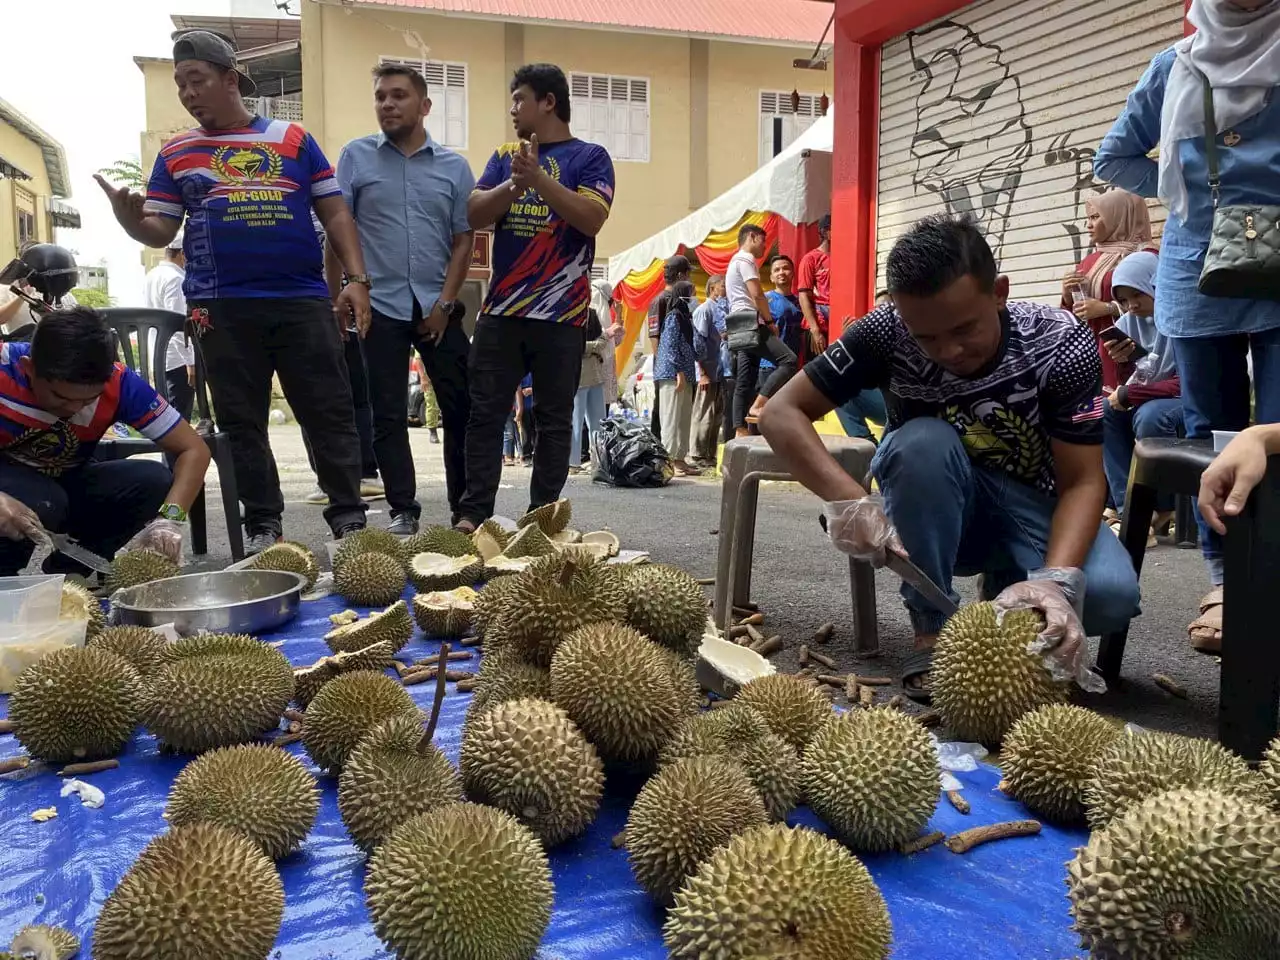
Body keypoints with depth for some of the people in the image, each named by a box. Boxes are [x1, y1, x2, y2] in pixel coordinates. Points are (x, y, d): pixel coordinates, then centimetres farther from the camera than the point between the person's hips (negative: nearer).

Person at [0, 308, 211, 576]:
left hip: (67, 484, 3)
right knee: (39, 502, -36)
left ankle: (66, 573, -5)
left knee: (154, 481, -24)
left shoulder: (117, 382, -23)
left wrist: (169, 518, -39)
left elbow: (194, 449, -21)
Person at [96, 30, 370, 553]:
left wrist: (357, 279, -3)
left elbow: (335, 214, 8)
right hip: (222, 308, 2)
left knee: (330, 412, -2)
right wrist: (128, 217, -12)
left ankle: (348, 518, 5)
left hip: (303, 299, -1)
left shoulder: (292, 139, 10)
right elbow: (159, 231, 11)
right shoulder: (176, 154, 13)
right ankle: (263, 526, 14)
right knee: (241, 422, 4)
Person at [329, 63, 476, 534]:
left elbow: (464, 240, 6)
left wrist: (444, 303, -3)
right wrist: (334, 299, -1)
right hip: (381, 306, -1)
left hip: (438, 307, 1)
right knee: (388, 416, 2)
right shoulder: (356, 156, 6)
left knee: (461, 408, 1)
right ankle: (403, 511, 11)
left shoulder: (454, 166, 8)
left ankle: (465, 510, 12)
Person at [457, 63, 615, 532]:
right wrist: (514, 183, -13)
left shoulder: (589, 157, 3)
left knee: (554, 420, 3)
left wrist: (539, 179, -19)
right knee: (485, 413, 1)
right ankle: (473, 513, 5)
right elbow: (475, 215, 3)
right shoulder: (504, 156, 16)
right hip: (501, 311, 4)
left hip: (561, 315, -4)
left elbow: (591, 219, -13)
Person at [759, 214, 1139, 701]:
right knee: (923, 441, -35)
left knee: (1110, 594, -31)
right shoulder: (886, 333, -23)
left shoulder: (1062, 344, -23)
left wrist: (1056, 579, -42)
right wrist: (847, 498, -39)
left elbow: (1083, 482, -22)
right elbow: (781, 412, -22)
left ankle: (1009, 592, 4)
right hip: (930, 517, 0)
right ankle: (933, 630, -17)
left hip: (1033, 507, 0)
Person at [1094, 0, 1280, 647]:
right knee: (1212, 434, 7)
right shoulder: (1174, 66, 11)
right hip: (1200, 273, 2)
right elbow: (1113, 158, 19)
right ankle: (1225, 582, 16)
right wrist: (1183, 189, 6)